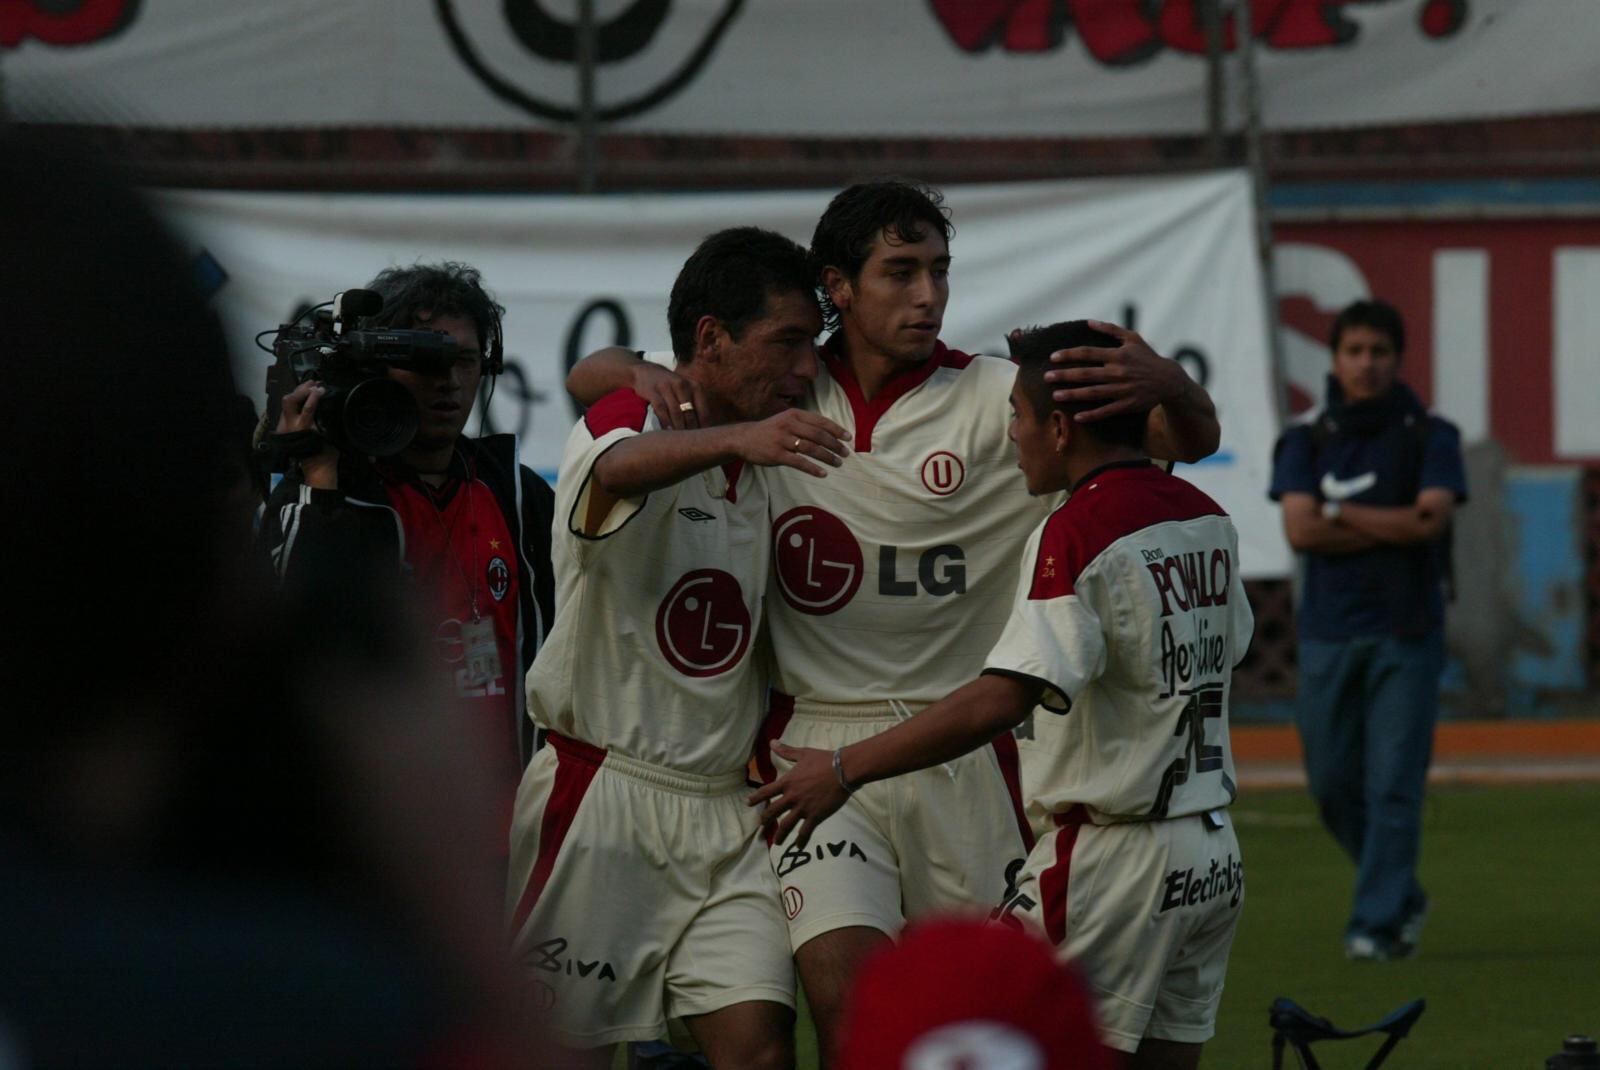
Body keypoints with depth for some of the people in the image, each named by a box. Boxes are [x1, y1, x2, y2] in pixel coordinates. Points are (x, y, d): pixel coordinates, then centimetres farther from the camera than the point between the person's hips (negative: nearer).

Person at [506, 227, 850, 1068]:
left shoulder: (763, 463, 14)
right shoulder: (631, 421, -8)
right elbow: (621, 468, -35)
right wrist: (736, 437, -54)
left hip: (722, 813, 6)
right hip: (601, 794, -6)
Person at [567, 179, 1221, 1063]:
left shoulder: (994, 400, -2)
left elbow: (1191, 439, -8)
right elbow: (589, 381, 13)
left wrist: (1163, 384, -32)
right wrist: (646, 376, -11)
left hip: (963, 750, 0)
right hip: (819, 749, 0)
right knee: (845, 996, -18)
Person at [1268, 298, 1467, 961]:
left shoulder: (1430, 436, 3)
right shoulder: (1307, 439, 7)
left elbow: (1432, 519, -13)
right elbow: (1300, 531, -6)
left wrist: (1340, 515, -7)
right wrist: (1394, 528, -9)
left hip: (1406, 634, -2)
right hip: (1328, 632, 3)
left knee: (1394, 783, -7)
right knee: (1333, 782, 6)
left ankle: (1377, 923, -4)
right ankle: (1403, 897, 26)